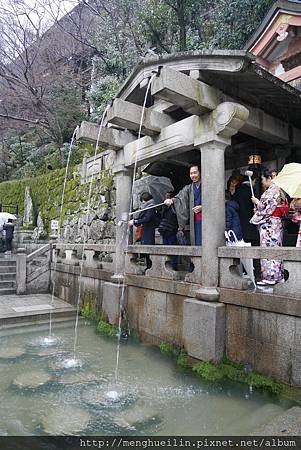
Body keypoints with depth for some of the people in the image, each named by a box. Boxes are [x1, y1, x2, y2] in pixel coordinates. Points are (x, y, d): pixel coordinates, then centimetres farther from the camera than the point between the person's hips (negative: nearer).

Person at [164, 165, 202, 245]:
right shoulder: (188, 188, 16)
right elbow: (179, 197, 1)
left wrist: (202, 207, -12)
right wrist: (172, 200, -19)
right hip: (195, 220, 3)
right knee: (197, 242, 2)